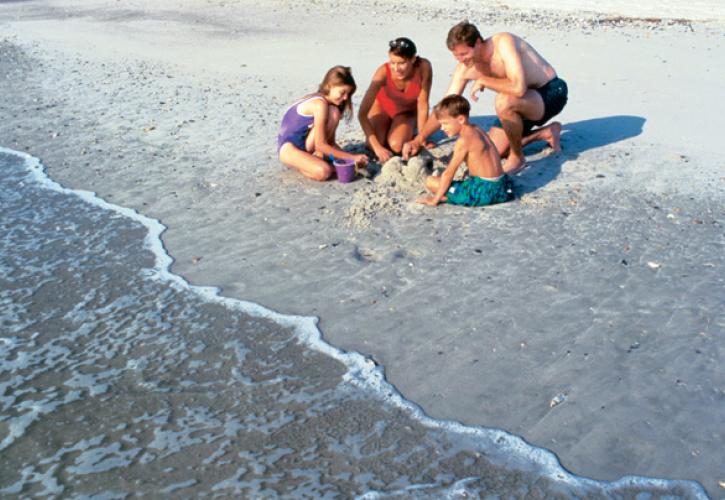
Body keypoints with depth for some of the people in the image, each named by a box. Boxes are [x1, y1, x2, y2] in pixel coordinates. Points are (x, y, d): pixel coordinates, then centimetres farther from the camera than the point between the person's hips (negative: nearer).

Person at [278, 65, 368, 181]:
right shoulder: (320, 104, -22)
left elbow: (331, 142, 5)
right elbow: (321, 145, -23)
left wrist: (350, 157, -8)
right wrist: (352, 157, -20)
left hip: (306, 146, 9)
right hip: (289, 148, -9)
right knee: (323, 172, -35)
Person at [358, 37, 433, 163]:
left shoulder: (424, 67, -34)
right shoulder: (383, 72, -35)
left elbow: (422, 105, -23)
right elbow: (362, 114, -37)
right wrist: (377, 146, -45)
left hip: (408, 111, 0)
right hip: (382, 106, 0)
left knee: (396, 146, -24)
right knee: (373, 146, -18)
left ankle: (409, 131, 11)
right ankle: (388, 128, 15)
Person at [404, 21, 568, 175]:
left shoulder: (503, 43, -30)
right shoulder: (466, 66, -8)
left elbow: (518, 88, -43)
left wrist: (482, 80, -28)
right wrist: (418, 140, -13)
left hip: (552, 93, -8)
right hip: (521, 103, 8)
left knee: (504, 102, -38)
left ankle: (517, 158, -13)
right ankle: (548, 132, 22)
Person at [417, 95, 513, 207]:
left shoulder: (464, 141, -15)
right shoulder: (477, 130, 11)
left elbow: (449, 173, -14)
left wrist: (435, 199, -9)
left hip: (483, 191, -9)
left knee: (431, 182, -8)